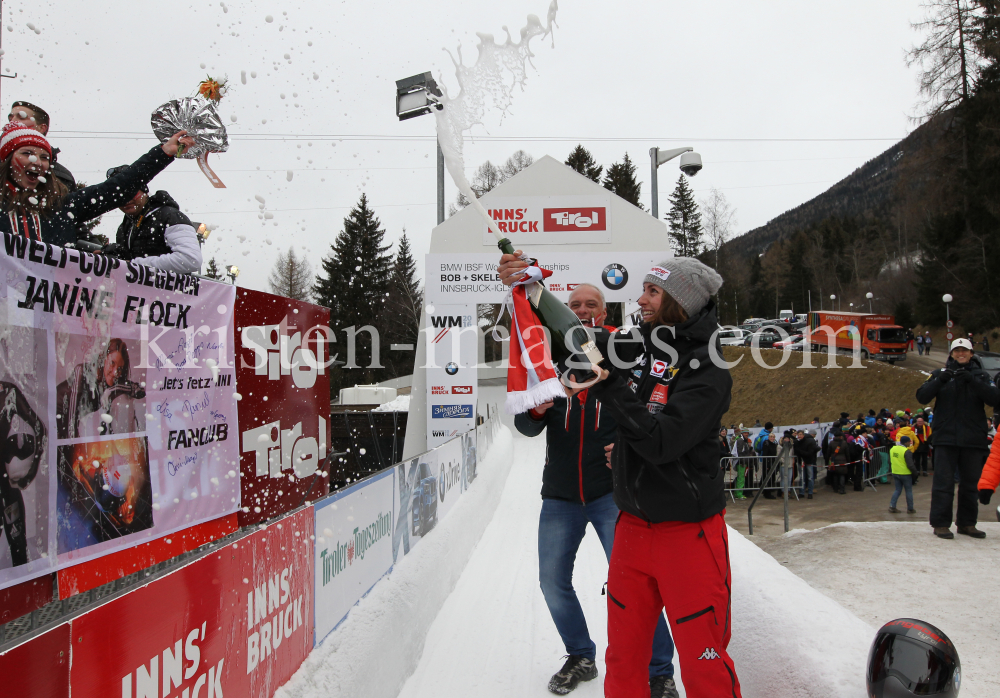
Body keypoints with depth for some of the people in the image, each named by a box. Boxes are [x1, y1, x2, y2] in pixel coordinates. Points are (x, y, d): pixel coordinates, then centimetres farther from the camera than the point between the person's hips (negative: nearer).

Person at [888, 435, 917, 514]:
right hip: (905, 474, -6)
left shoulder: (892, 449, 3)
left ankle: (892, 507, 5)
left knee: (897, 490, 15)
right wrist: (915, 471, -3)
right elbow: (910, 465, -20)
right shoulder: (906, 451, -20)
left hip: (895, 473, 6)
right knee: (909, 491, 9)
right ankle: (910, 509, 18)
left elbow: (889, 461, 13)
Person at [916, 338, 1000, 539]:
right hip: (946, 438, -2)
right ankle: (940, 523, 0)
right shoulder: (941, 374, 9)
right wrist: (940, 380, -17)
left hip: (973, 439, 2)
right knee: (943, 482, -3)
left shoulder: (980, 375, 10)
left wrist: (972, 380, -17)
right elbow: (922, 397, -3)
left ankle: (967, 523, 18)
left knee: (970, 483, 8)